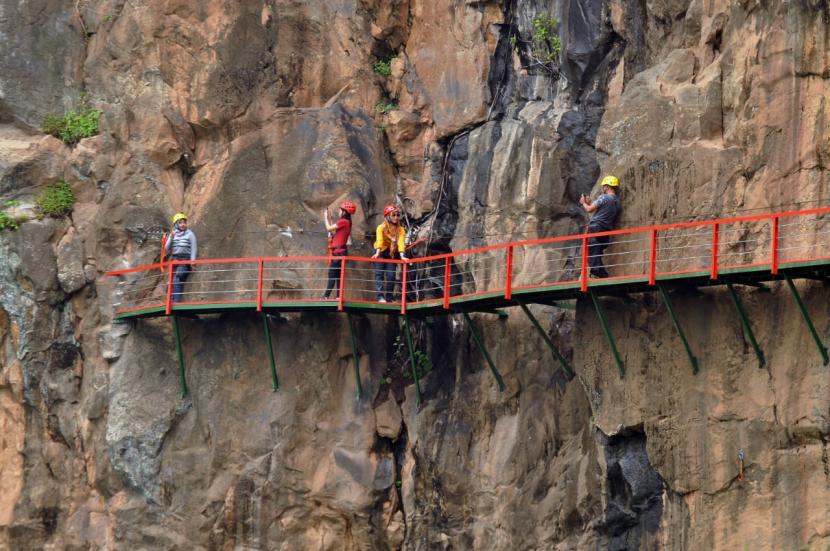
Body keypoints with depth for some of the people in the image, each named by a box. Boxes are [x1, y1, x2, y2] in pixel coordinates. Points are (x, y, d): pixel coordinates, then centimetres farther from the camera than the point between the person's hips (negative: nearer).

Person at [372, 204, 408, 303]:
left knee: (391, 276, -3)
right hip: (381, 252, -3)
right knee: (379, 274, -13)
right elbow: (379, 241, -29)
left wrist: (402, 256, -34)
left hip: (392, 253, 3)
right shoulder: (381, 227, -15)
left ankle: (389, 297, 5)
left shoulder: (400, 229, -7)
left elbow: (400, 242, -20)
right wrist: (377, 253, -44)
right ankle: (380, 296, -19)